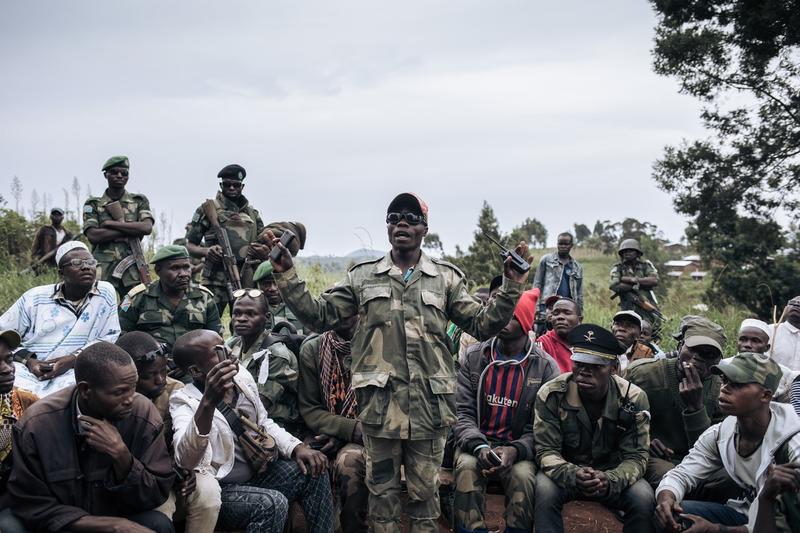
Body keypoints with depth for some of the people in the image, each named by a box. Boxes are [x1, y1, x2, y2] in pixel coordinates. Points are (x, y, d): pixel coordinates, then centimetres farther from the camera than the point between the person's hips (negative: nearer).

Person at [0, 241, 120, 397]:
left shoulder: (105, 292, 6)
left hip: (72, 374, 0)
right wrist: (27, 360, -8)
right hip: (26, 370, 0)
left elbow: (111, 338, 4)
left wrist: (73, 359, -11)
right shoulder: (35, 297, 8)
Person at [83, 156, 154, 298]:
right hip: (103, 271, 0)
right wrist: (131, 229, -6)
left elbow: (147, 228, -5)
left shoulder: (139, 201, 14)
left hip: (133, 271, 1)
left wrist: (110, 223, -6)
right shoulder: (93, 204, 12)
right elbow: (92, 235, -4)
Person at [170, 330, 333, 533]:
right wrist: (208, 402, -50)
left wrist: (297, 447, -3)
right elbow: (185, 460, -38)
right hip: (221, 488, -7)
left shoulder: (242, 376, 1)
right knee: (272, 503, -29)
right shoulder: (184, 401, -19)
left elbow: (264, 423, 15)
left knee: (313, 471, -5)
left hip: (258, 472, 7)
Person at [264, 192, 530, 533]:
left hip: (429, 402, 0)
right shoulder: (363, 277, 8)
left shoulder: (446, 278, 8)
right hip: (380, 401, 0)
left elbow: (483, 325, 6)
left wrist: (511, 286, -6)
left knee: (425, 489, 11)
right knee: (382, 487, 11)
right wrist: (286, 276, -5)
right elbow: (318, 316, 4)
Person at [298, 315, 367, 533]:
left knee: (348, 461, -33)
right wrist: (353, 428, -20)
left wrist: (340, 435, -19)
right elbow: (309, 409, -3)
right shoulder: (312, 349, 0)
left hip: (364, 436, -1)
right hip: (325, 434, 2)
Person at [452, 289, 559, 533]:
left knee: (523, 475, -31)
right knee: (467, 468, -30)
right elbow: (461, 411, -3)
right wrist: (479, 446, -20)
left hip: (518, 447, -1)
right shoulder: (474, 357, 2)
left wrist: (515, 450, -21)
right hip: (477, 442, 1)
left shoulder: (545, 367, -2)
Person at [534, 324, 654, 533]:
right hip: (566, 473, -1)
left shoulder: (634, 398, -14)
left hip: (612, 475, 1)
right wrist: (572, 475, -38)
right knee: (544, 490, -33)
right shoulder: (551, 394, -16)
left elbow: (635, 457, -13)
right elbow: (546, 451, -16)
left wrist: (609, 481, -35)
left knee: (643, 498, -26)